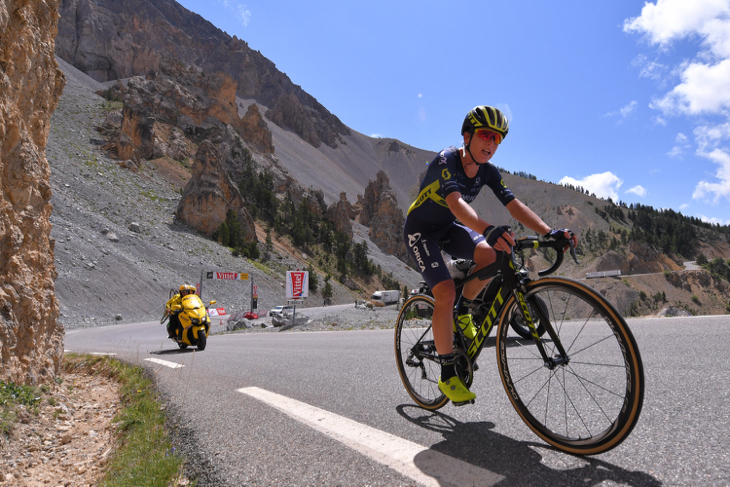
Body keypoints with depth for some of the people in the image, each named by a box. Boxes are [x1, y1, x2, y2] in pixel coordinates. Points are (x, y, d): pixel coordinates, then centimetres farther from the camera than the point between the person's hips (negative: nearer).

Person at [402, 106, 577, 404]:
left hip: (449, 228, 6)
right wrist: (489, 230, -63)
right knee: (446, 292, -23)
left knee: (490, 255, -24)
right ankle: (447, 376, -10)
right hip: (421, 231, -6)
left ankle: (462, 312, 4)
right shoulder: (446, 161, -27)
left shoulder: (488, 171, -7)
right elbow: (455, 203, -45)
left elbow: (513, 205, -16)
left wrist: (549, 232, -32)